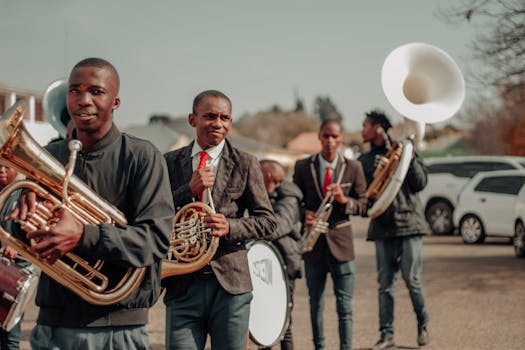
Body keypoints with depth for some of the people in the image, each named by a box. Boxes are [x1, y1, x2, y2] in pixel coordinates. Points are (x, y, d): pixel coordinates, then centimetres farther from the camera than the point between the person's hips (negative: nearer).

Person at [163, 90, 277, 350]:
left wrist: (230, 227, -15)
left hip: (230, 283, 0)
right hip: (182, 284, 1)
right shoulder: (170, 162, 7)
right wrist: (189, 189, -13)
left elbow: (267, 220, 3)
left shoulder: (245, 164, 3)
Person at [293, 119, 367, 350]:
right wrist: (304, 215, -13)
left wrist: (344, 200, -16)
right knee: (315, 305, 11)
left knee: (345, 306, -2)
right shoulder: (303, 167, 3)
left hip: (341, 242, -1)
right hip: (313, 244, 1)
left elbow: (362, 205, 4)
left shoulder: (353, 167, 2)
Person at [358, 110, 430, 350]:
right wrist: (376, 174, -11)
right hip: (382, 227, 3)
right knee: (385, 283, 1)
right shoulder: (365, 160, 14)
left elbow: (420, 183, -3)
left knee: (412, 280, -4)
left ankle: (423, 324, 19)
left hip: (408, 223, -3)